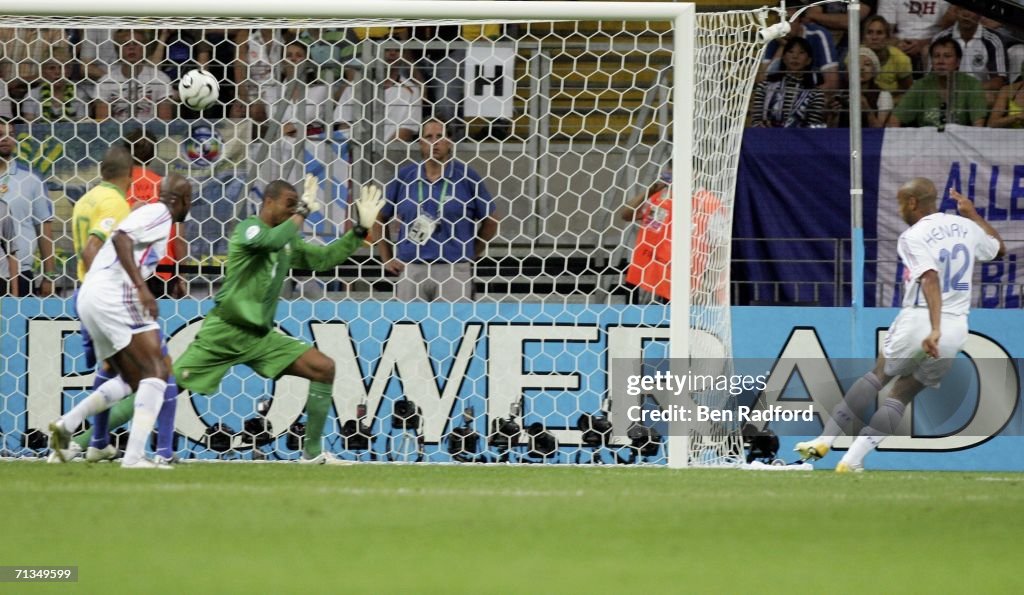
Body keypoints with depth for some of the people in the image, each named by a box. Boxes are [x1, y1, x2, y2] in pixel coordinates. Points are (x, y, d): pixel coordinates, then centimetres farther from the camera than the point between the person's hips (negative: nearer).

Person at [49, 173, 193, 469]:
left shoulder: (148, 213, 25)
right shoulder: (159, 213, -3)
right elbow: (121, 239, -19)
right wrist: (141, 287, -25)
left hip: (89, 296, 10)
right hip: (114, 292, -10)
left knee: (132, 379, 18)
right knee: (156, 371, -11)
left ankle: (67, 423, 6)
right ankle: (134, 455, -22)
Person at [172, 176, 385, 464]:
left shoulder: (288, 243, 13)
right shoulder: (249, 228, -10)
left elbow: (325, 258, 19)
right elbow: (271, 241, -31)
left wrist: (361, 229, 11)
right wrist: (303, 212, -19)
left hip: (261, 336, 7)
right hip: (225, 330, -7)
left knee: (324, 368, -4)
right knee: (171, 383, -13)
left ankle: (312, 452, 2)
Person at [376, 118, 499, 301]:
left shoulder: (466, 177, 2)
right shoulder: (404, 177, 7)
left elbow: (490, 221, 10)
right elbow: (380, 217, 18)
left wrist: (471, 255, 9)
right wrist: (386, 258, 12)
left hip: (452, 270, -2)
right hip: (411, 269, 2)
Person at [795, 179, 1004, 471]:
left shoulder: (914, 237, -9)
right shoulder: (965, 227, 9)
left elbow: (930, 279, -25)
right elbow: (999, 248, 29)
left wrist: (934, 330, -34)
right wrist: (973, 214, 37)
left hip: (918, 321, -5)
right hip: (957, 330, 5)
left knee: (876, 377, 18)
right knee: (902, 393, 14)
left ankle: (826, 440, 18)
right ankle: (853, 458, 7)